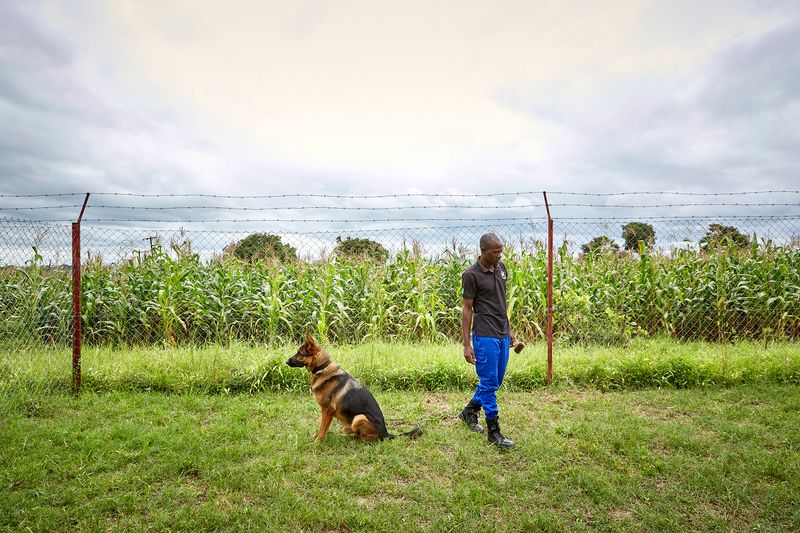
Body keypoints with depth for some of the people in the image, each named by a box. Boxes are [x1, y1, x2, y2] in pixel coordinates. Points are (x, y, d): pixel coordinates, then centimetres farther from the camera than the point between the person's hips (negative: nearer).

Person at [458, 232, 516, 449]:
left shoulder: (501, 268, 8)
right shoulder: (471, 275, -13)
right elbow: (467, 309, -10)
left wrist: (509, 330, 18)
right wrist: (466, 344, -12)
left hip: (502, 335, 8)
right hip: (485, 336, -8)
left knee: (496, 381, 16)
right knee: (489, 383, -2)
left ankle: (469, 411, 35)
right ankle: (493, 432, 9)